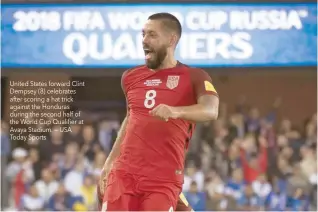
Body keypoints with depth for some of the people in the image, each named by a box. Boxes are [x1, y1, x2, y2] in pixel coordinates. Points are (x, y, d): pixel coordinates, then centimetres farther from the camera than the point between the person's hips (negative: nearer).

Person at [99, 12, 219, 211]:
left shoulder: (193, 77, -1)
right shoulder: (131, 77, 15)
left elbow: (211, 110, -20)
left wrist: (176, 111, -39)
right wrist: (110, 160, 23)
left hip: (164, 179, -4)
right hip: (123, 173, 4)